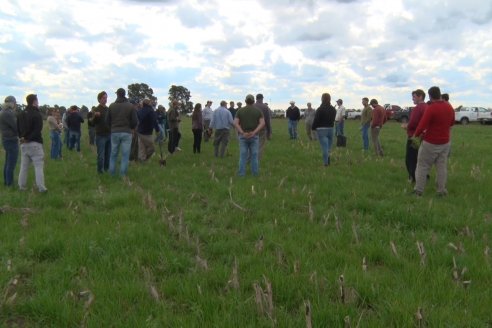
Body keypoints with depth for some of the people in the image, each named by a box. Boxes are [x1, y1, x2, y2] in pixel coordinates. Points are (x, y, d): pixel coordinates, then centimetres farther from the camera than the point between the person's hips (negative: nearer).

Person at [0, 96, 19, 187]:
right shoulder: (8, 113, -21)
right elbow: (16, 127, -19)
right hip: (12, 141, -10)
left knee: (7, 163, 19)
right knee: (11, 164, -2)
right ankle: (10, 184, 5)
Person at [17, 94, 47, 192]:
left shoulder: (20, 115, 13)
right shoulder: (37, 114, -11)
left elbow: (18, 129, 14)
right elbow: (37, 131, -18)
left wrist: (22, 138, 5)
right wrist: (28, 138, -10)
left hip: (24, 144, 7)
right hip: (35, 144, -7)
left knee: (24, 166, 13)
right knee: (39, 166, -4)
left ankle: (22, 186, 17)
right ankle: (41, 187, -6)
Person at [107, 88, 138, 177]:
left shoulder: (111, 106, 2)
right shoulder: (130, 106, -4)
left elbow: (108, 120, 6)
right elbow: (135, 121, -5)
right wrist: (132, 128, 15)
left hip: (114, 132, 2)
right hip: (126, 133, -2)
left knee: (113, 154, 11)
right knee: (125, 155, 3)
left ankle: (112, 173, 15)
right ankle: (123, 174, 2)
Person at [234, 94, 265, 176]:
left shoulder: (240, 110, 2)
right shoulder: (258, 111, 2)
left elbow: (235, 123, -9)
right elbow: (262, 123, -10)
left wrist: (243, 133, -13)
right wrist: (254, 132, -15)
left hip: (243, 136, 0)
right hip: (254, 136, 0)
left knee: (243, 155, 5)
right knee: (254, 155, 7)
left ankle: (242, 173, 6)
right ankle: (255, 173, 10)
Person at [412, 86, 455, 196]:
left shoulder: (431, 108, -21)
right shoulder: (449, 107, 2)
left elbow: (422, 126, -21)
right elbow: (452, 122, 18)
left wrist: (416, 135, -4)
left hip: (430, 143, -6)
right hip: (445, 142, 6)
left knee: (423, 166, 5)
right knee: (442, 166, 11)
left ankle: (419, 190, 8)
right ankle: (441, 190, 13)